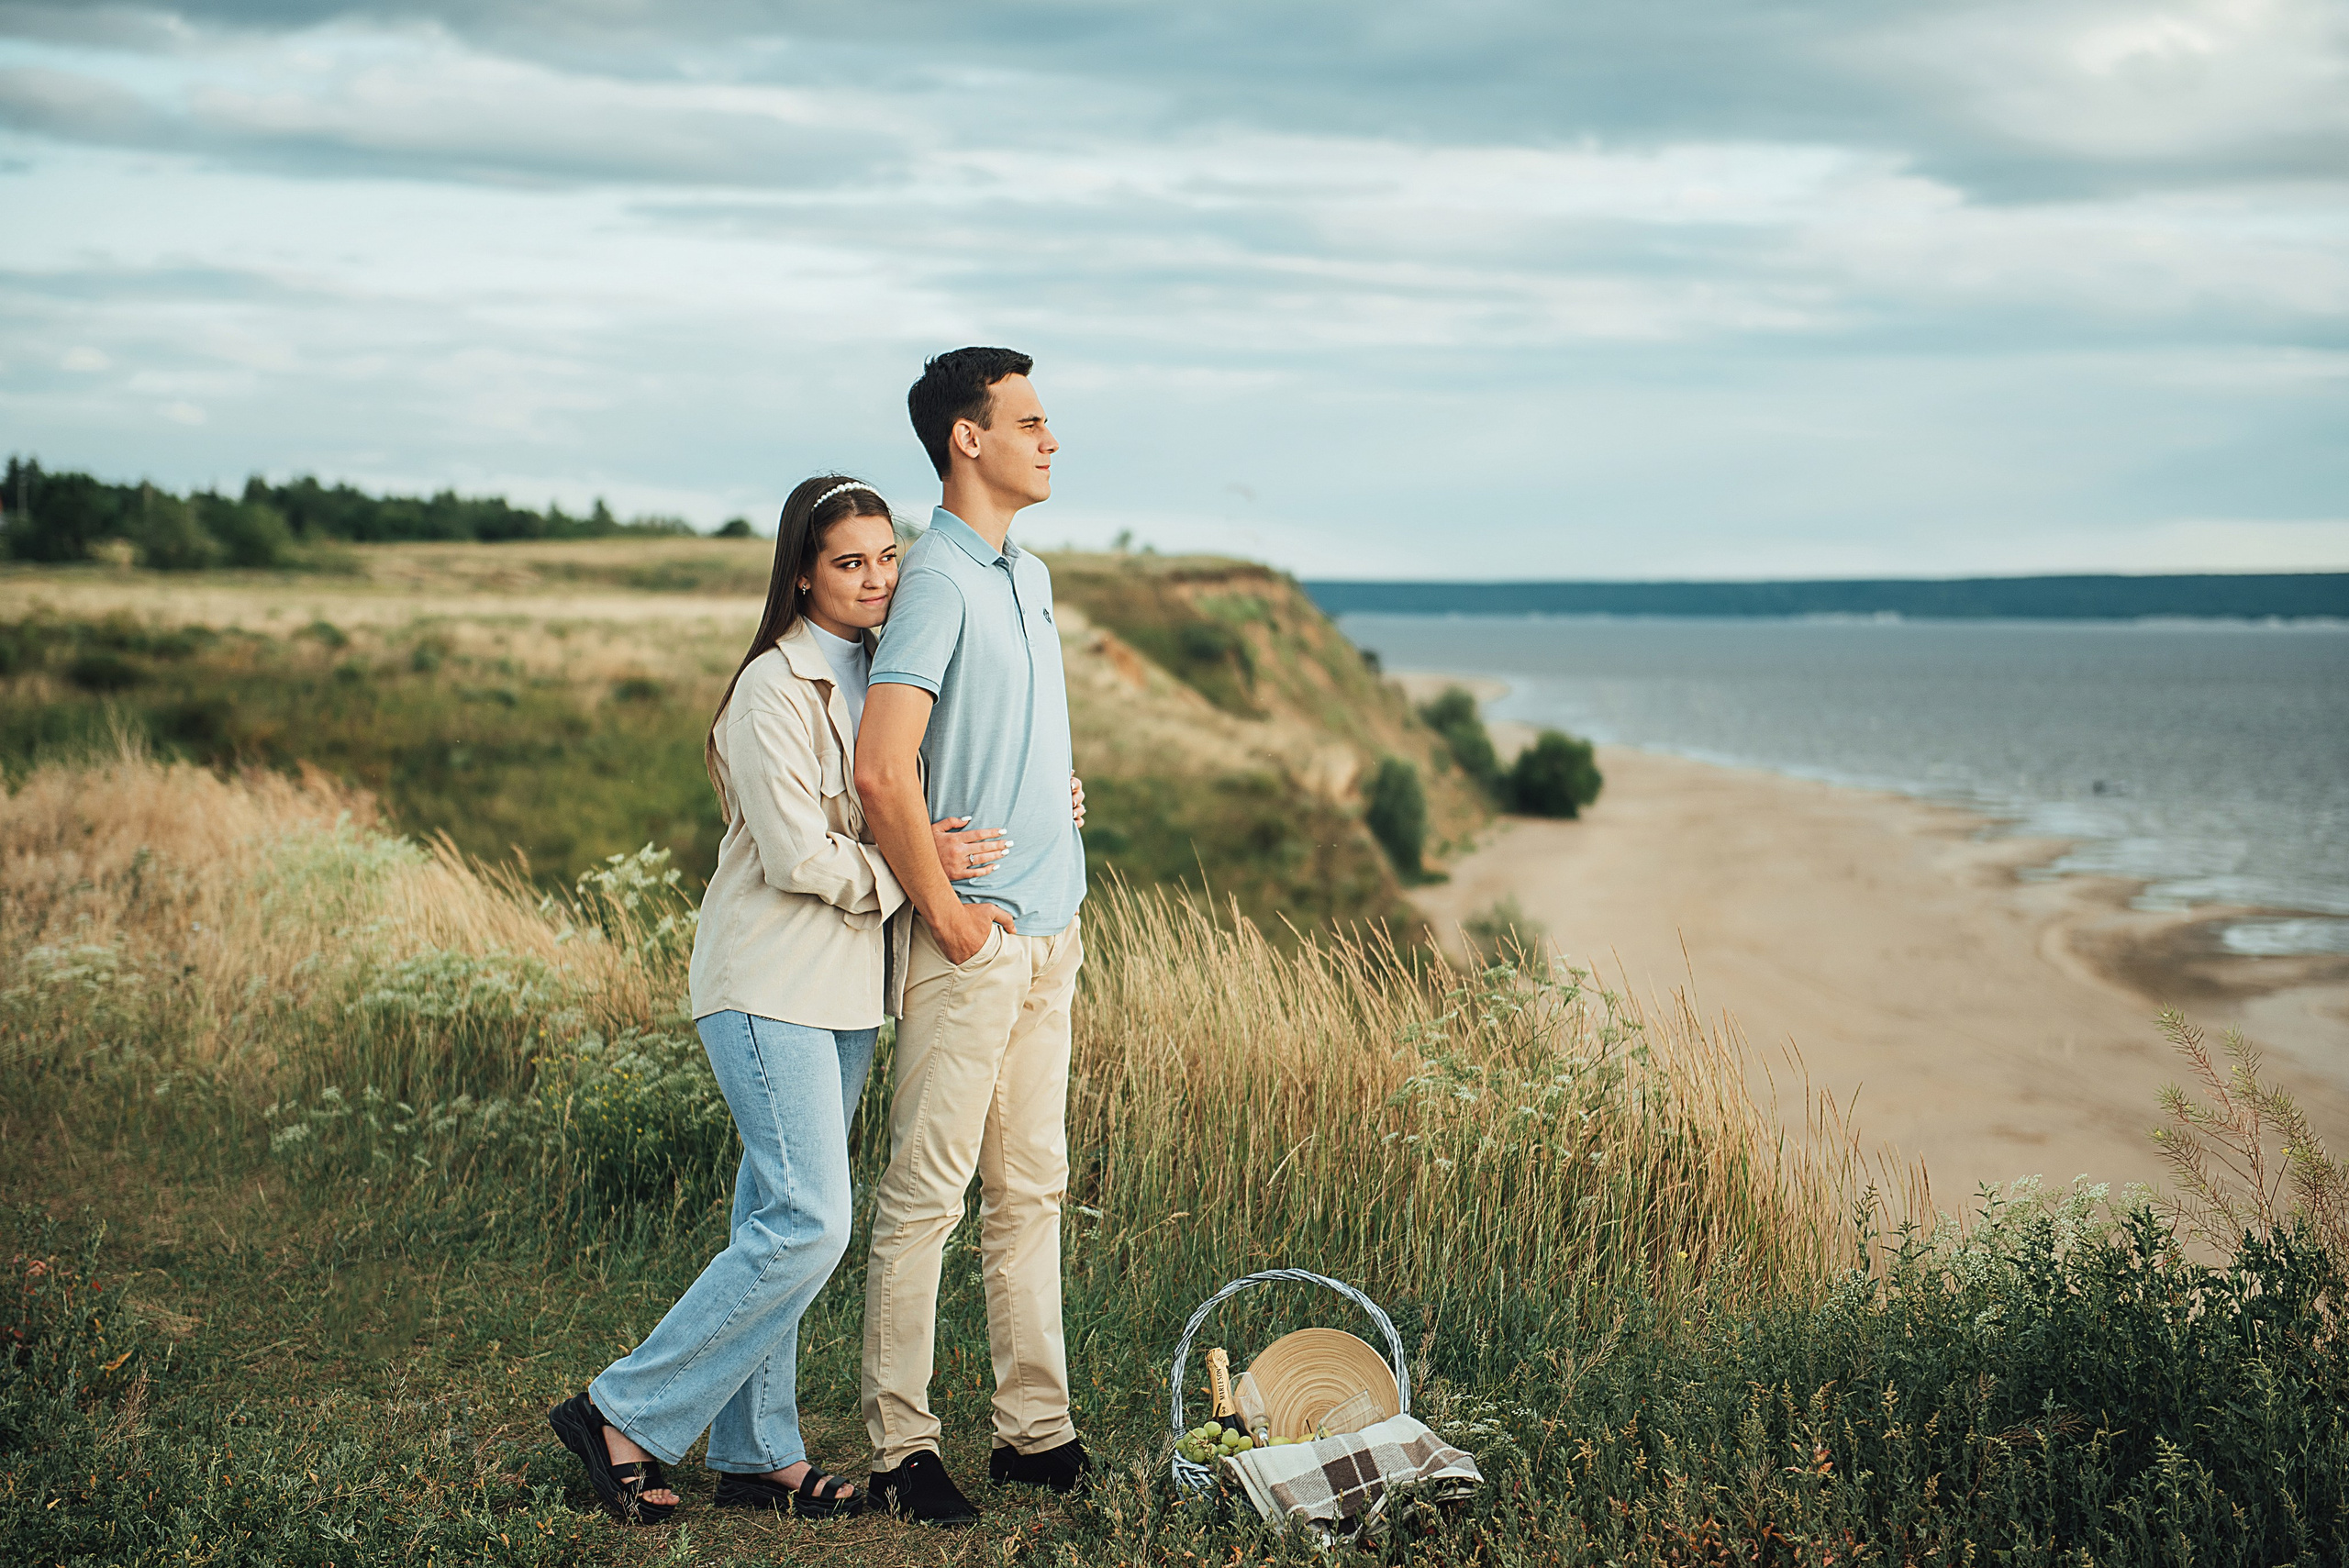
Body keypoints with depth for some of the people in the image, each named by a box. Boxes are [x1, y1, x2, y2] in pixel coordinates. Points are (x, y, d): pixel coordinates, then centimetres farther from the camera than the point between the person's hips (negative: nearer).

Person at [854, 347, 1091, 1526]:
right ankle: (899, 1447, 6)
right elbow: (881, 773, -23)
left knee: (1031, 1190, 13)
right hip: (971, 941, -9)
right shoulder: (937, 579, -14)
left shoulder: (1029, 575, 15)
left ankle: (1034, 1430, 21)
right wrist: (945, 912, -17)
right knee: (927, 1193, -2)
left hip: (1047, 931, 9)